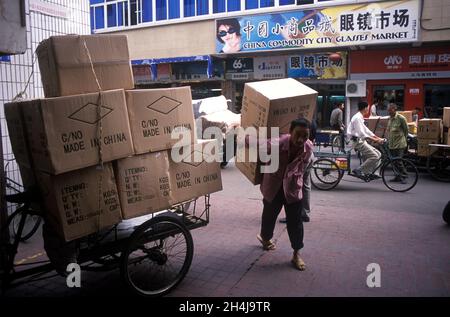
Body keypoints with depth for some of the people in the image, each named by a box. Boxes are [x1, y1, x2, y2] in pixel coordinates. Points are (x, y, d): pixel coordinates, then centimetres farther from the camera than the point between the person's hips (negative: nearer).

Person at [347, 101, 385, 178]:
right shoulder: (357, 118, -15)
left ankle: (369, 172, 9)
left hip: (361, 141, 10)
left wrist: (378, 138, 12)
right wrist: (375, 140, -23)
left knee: (378, 154, 7)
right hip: (358, 141, -10)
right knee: (374, 156, -17)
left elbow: (366, 130, 20)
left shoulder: (360, 117, 18)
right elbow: (361, 133, -22)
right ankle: (358, 170, -10)